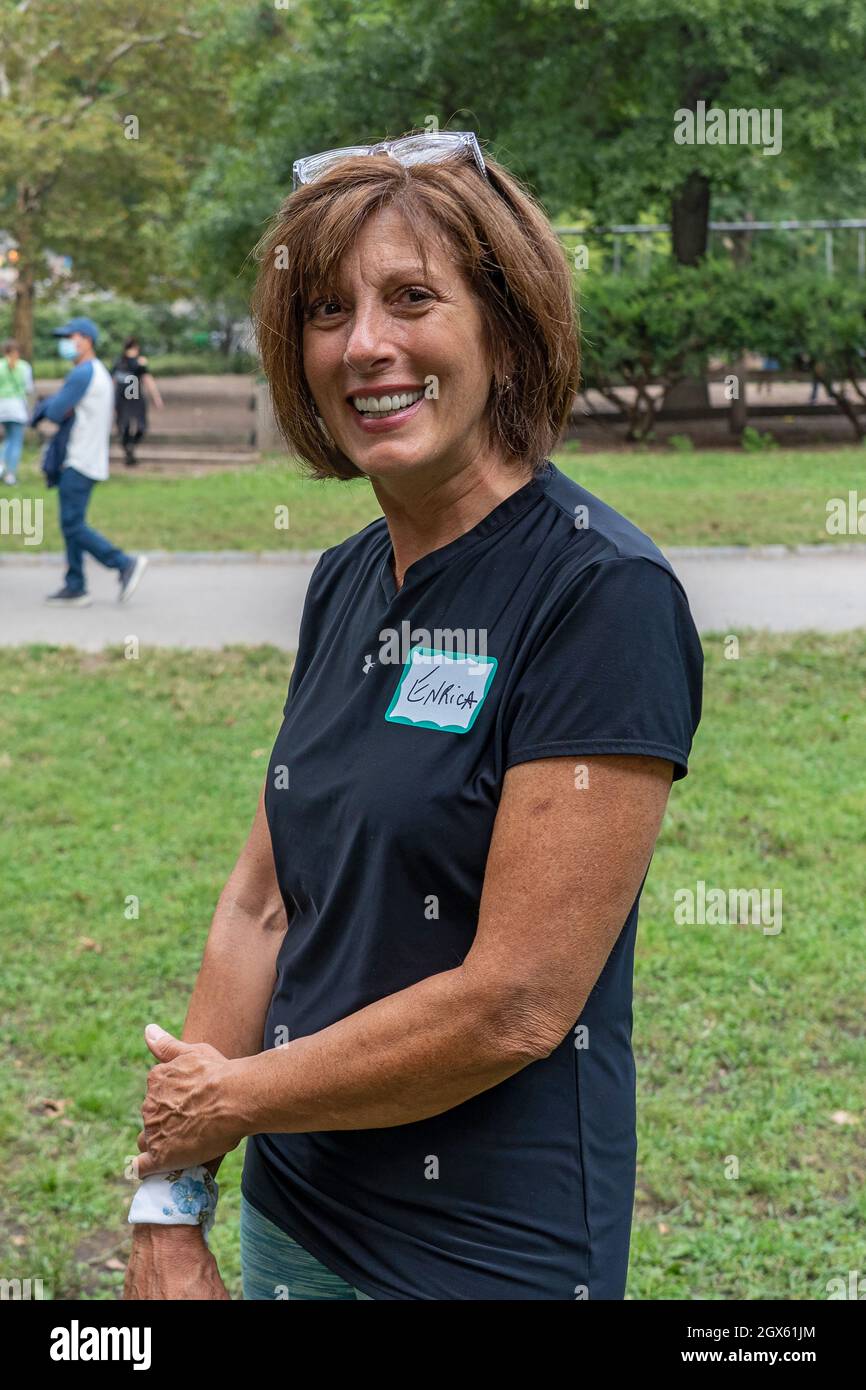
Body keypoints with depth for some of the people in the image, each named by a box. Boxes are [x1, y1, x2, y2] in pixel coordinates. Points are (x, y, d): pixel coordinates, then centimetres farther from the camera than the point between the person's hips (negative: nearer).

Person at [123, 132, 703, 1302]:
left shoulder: (603, 593, -19)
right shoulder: (345, 582, 5)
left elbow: (516, 1006, -22)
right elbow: (263, 908, 6)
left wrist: (230, 1099, -10)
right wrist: (169, 1210, 1)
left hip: (491, 1251, -6)